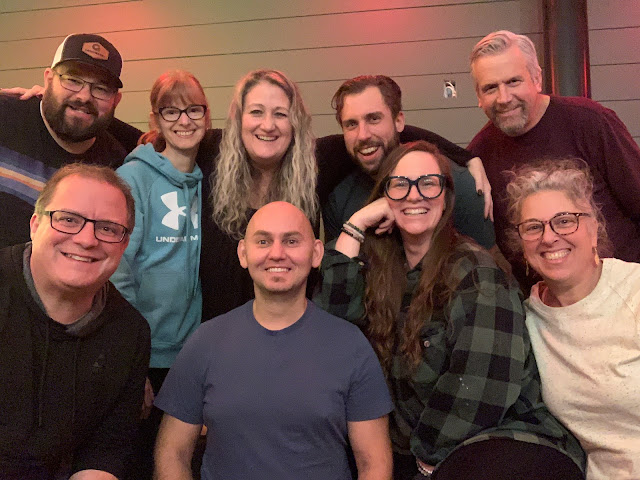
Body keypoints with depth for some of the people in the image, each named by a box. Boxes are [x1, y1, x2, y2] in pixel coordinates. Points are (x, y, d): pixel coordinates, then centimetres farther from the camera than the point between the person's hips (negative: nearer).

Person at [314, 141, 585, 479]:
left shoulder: (474, 271, -10)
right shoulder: (379, 269, 8)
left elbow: (482, 385, -17)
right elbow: (328, 312, -8)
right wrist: (355, 225, -5)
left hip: (506, 441, -5)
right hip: (415, 452, 5)